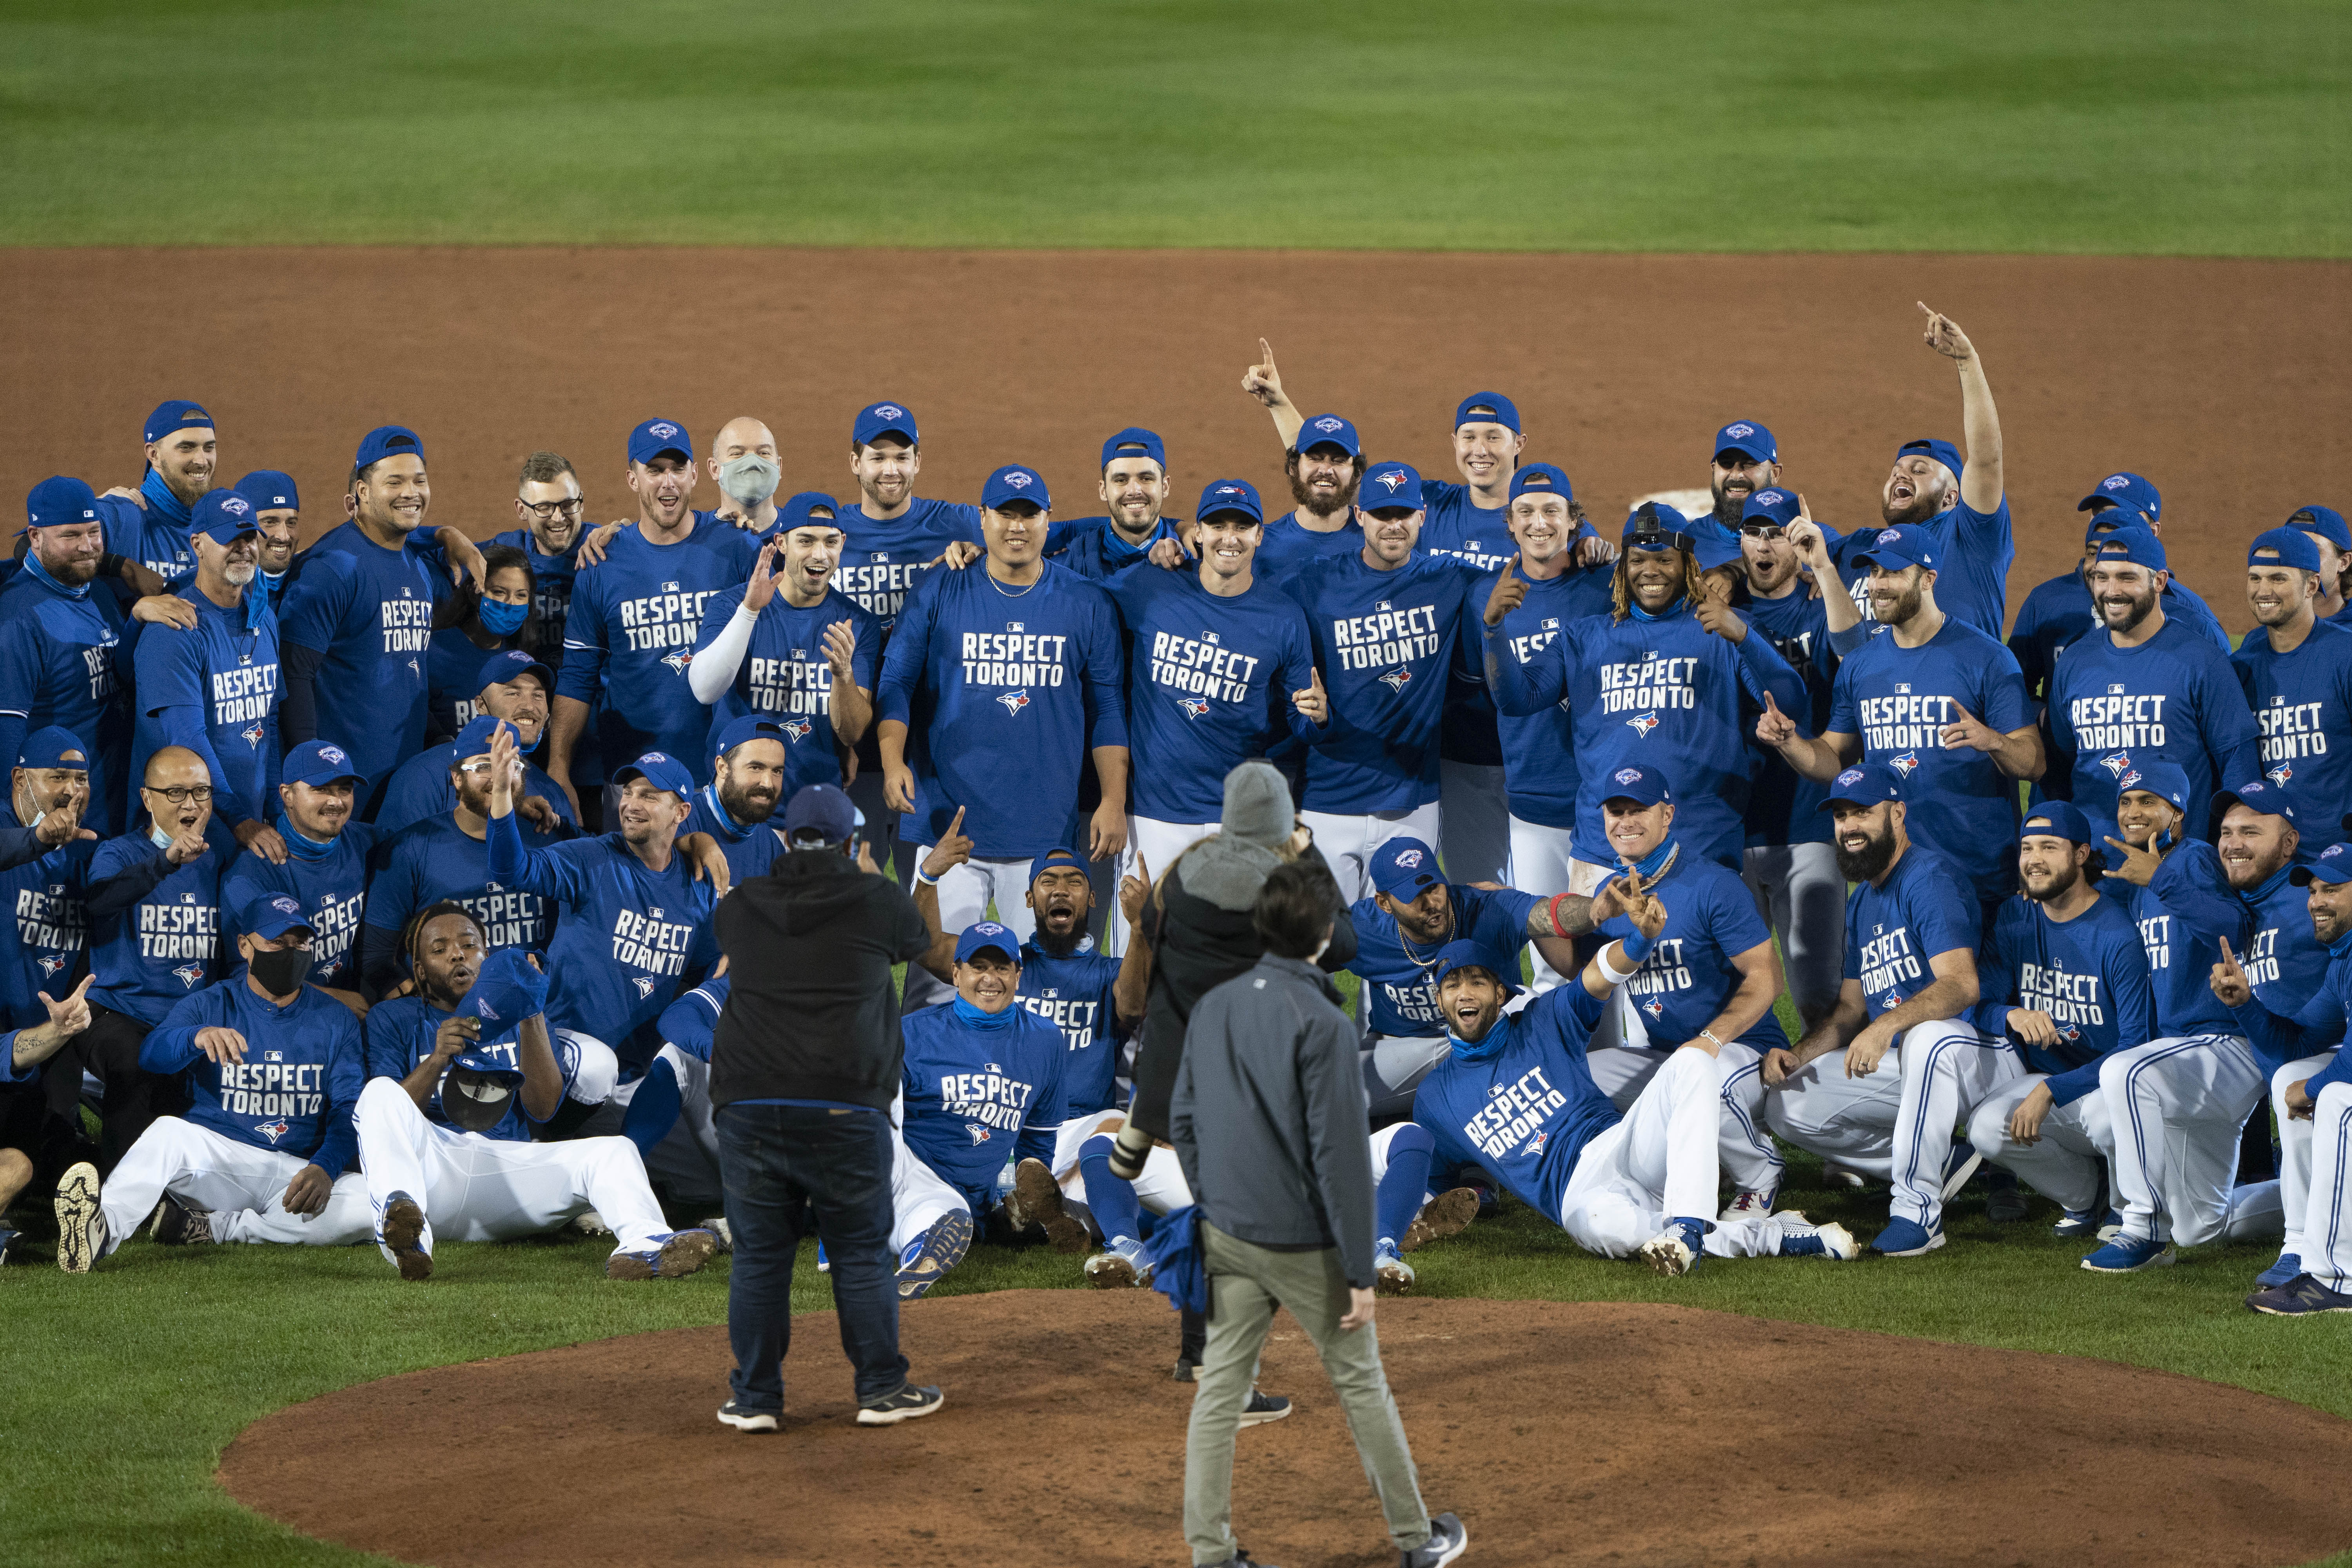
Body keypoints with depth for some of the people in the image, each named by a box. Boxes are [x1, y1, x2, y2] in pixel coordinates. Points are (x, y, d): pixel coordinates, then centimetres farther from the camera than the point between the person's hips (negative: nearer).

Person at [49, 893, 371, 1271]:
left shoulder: (336, 1020, 11)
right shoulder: (209, 1006, 6)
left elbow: (349, 1108, 1)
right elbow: (152, 1054, -14)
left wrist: (324, 1168, -21)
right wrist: (197, 1037, -39)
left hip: (297, 1170, 1)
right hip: (216, 1157, -1)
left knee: (367, 1206, -31)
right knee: (168, 1130, -33)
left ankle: (213, 1229, -26)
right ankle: (101, 1229, -58)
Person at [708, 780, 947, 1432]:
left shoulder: (739, 908, 7)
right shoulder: (878, 902, -1)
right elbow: (919, 942, 20)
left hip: (750, 1104, 2)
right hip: (845, 1108, -2)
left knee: (758, 1255, 8)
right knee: (863, 1254, 8)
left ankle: (755, 1396, 10)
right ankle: (881, 1388, 12)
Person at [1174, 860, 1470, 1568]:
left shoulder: (1213, 1007, 2)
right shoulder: (1321, 1023, -18)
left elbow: (1182, 1119, 10)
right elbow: (1340, 1155, -18)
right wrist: (1360, 1270, -14)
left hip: (1226, 1237, 5)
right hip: (1305, 1242, -5)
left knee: (1219, 1389, 7)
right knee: (1361, 1383, 9)